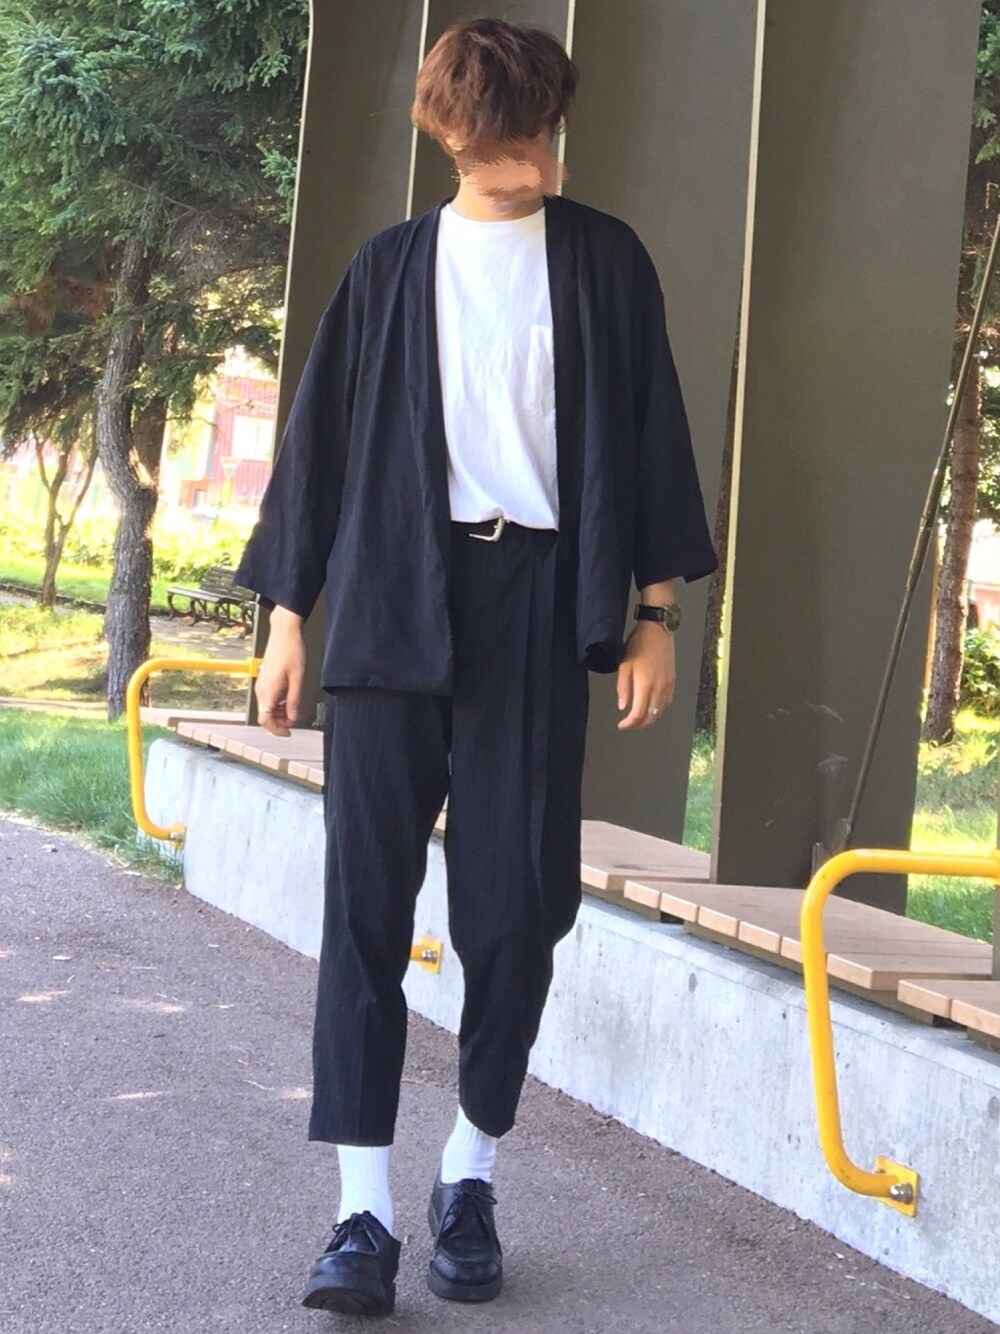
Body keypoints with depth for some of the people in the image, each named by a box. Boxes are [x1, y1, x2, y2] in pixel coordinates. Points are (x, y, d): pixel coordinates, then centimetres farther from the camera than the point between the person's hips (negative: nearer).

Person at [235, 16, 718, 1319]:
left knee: (516, 901, 0)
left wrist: (656, 611, 2)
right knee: (367, 897, -6)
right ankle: (364, 1210, -4)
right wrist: (287, 614, 6)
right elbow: (323, 439, 10)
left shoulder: (605, 260, 9)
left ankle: (473, 1175, 17)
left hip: (535, 602, 0)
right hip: (391, 601, 1)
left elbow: (648, 436, 8)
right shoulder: (392, 267, 10)